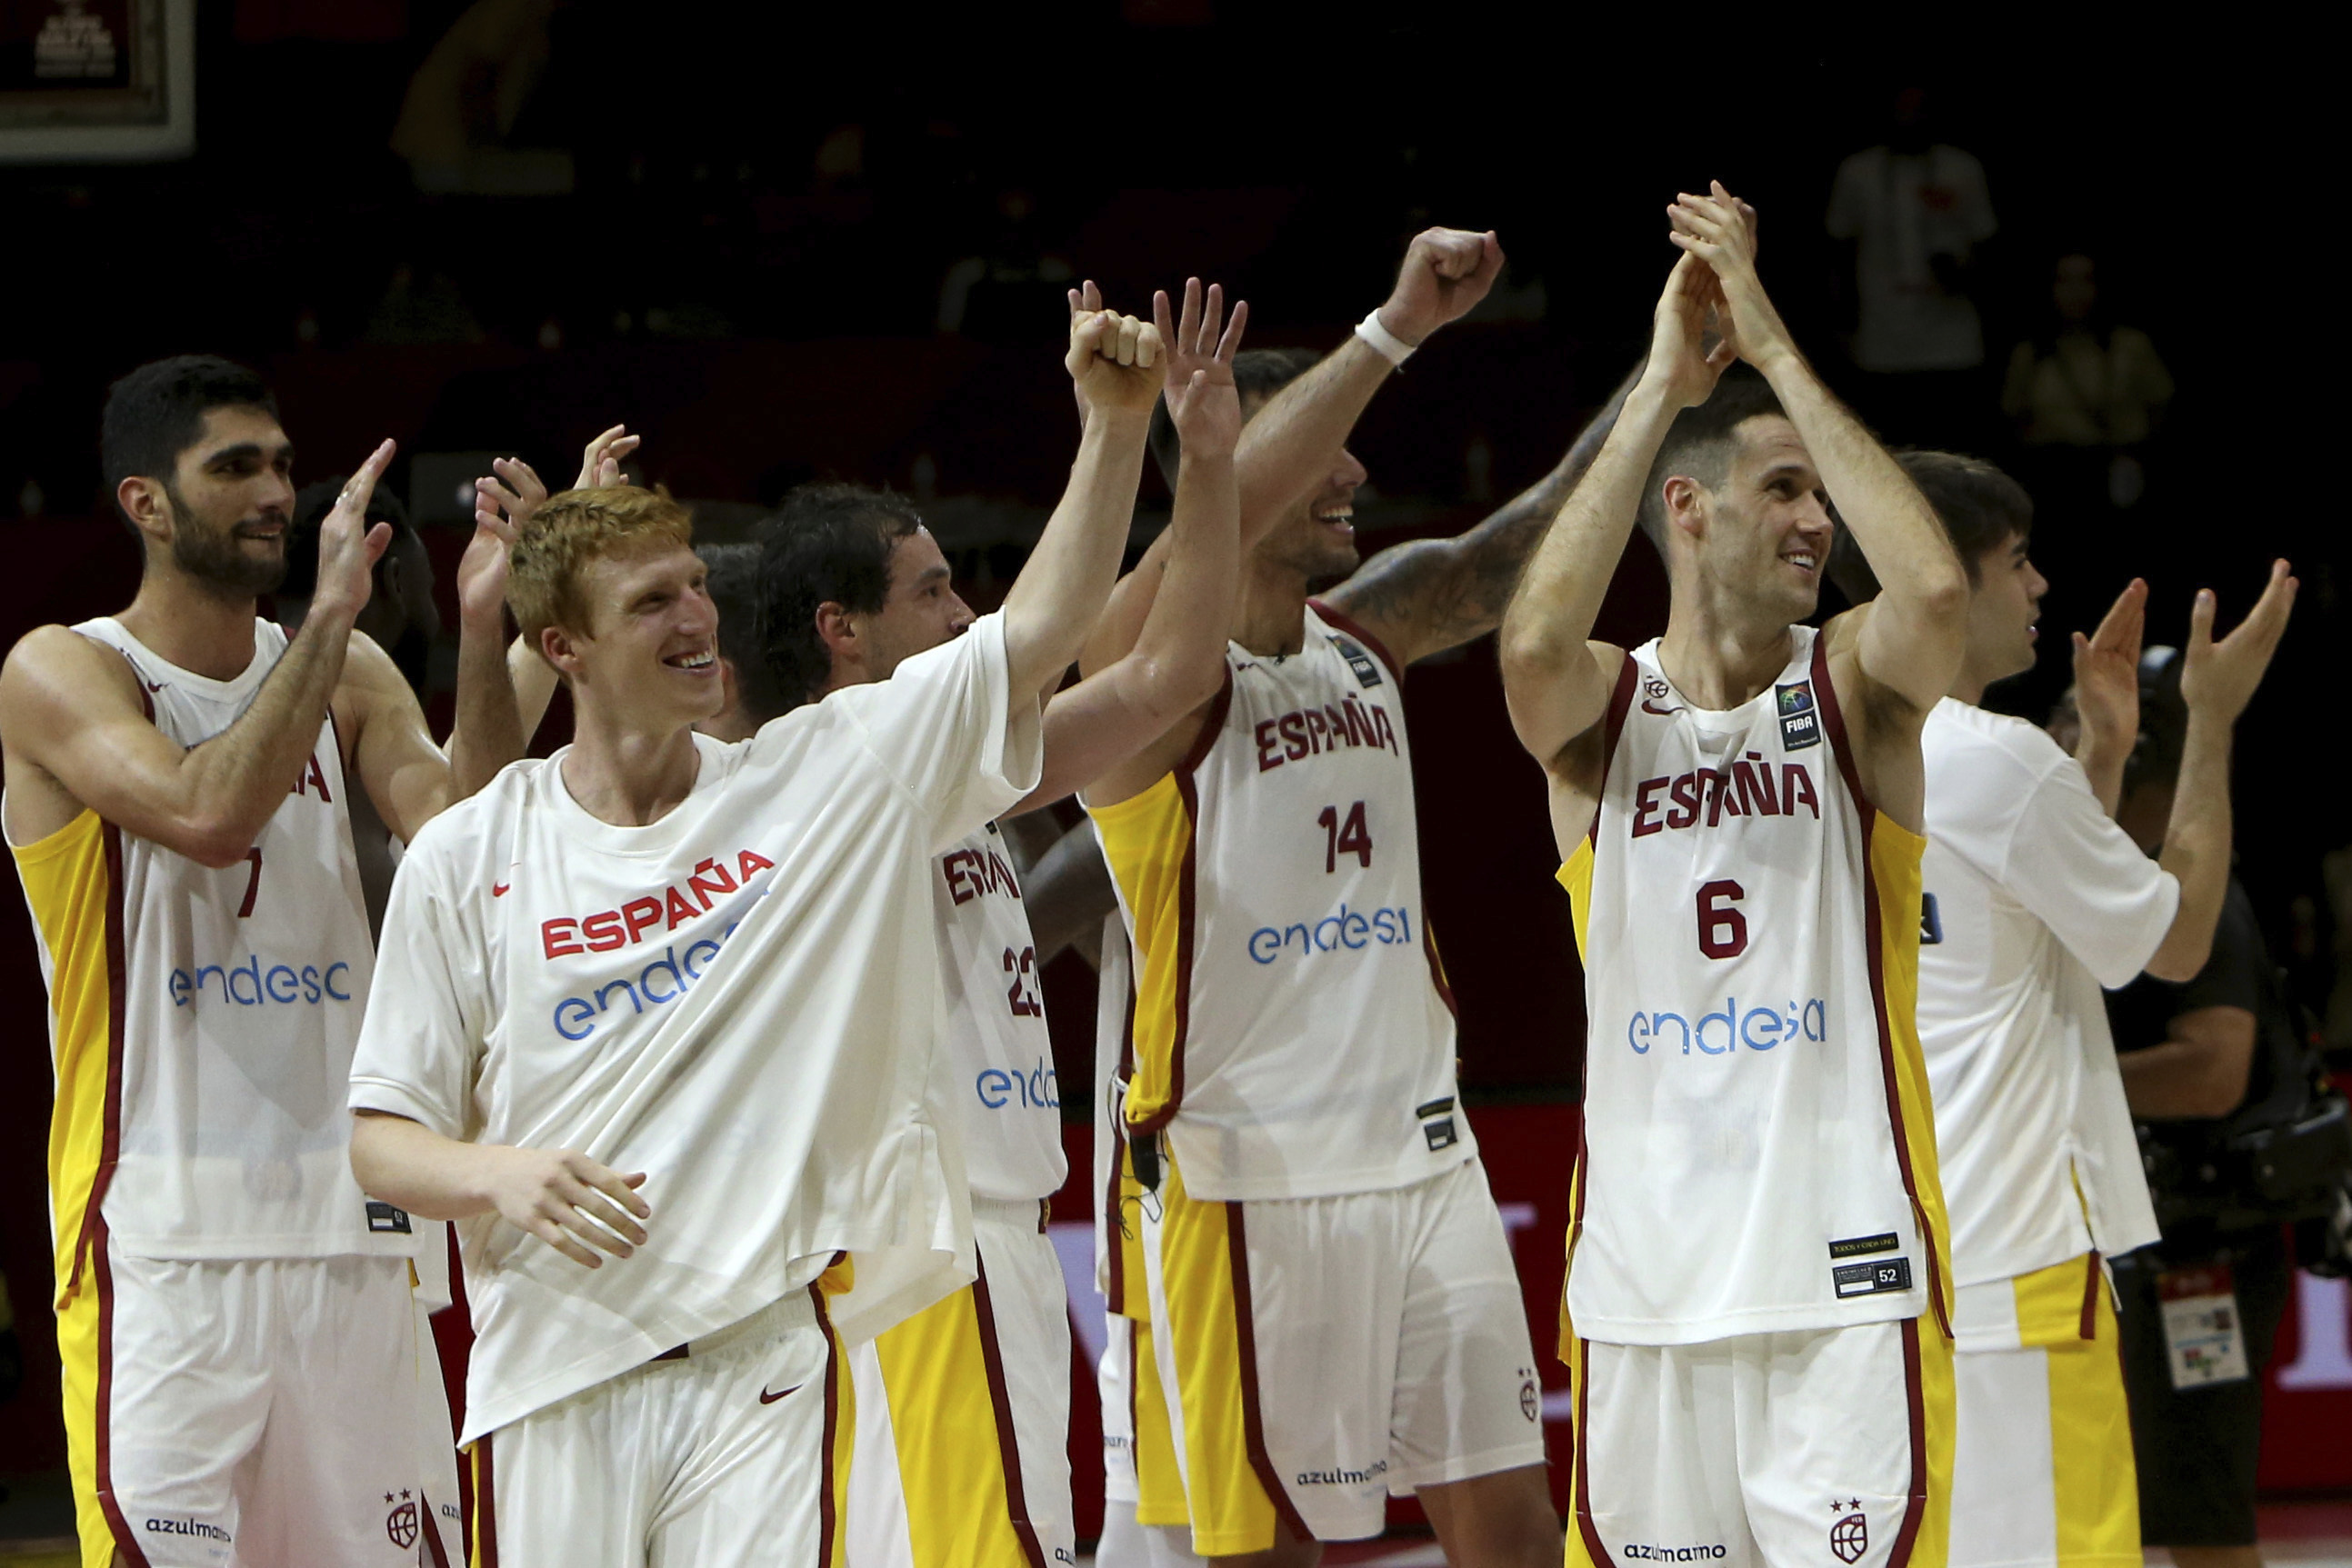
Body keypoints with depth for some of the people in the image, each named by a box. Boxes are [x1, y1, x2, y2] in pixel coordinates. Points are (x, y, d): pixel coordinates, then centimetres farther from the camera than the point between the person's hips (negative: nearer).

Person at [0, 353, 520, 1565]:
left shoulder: (346, 676, 13)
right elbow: (207, 815, -21)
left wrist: (480, 633, -14)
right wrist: (330, 613, -19)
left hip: (341, 1211, 6)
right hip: (163, 1224, -5)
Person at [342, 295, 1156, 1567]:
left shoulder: (825, 778, 5)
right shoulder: (465, 860, 2)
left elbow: (1042, 629, 2)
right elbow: (379, 1137, 4)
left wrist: (1111, 421, -9)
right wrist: (503, 1177, -16)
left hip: (765, 1361, 0)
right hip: (554, 1368, 0)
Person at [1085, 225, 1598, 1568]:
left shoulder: (1370, 634, 12)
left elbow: (1526, 548, 4)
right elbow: (1217, 520, -27)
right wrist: (1393, 332, -31)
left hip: (1422, 1155, 6)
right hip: (1245, 1185, -6)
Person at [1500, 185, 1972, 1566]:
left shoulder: (1852, 685, 4)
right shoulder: (1599, 710, 5)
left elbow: (1938, 593, -19)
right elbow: (1535, 646, -20)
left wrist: (1771, 342, -15)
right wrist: (1664, 385, -15)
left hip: (1845, 1270, -1)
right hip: (1648, 1272, 1)